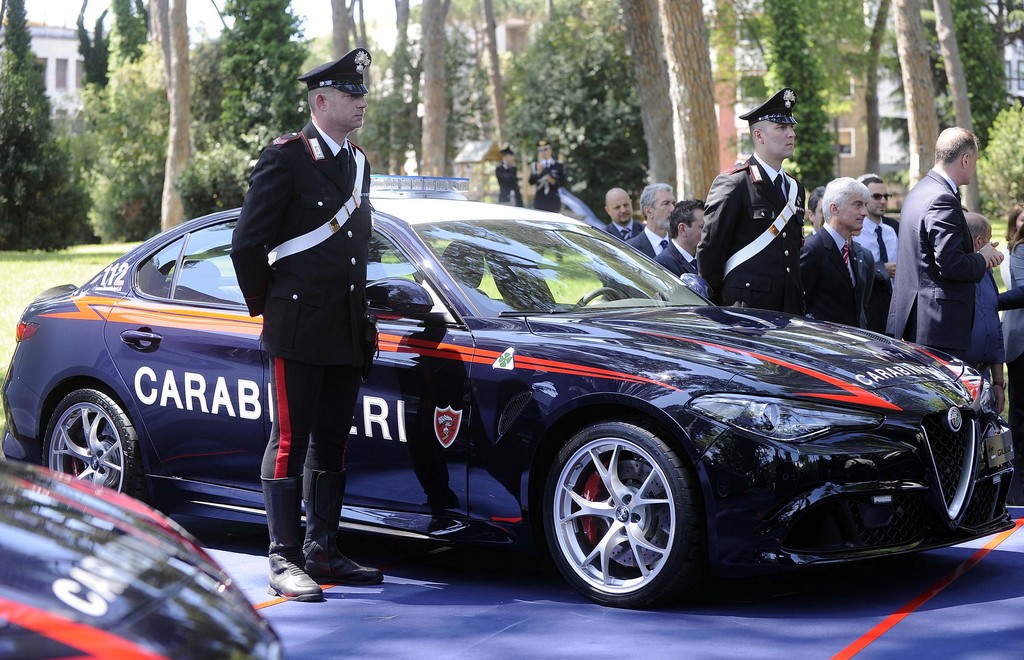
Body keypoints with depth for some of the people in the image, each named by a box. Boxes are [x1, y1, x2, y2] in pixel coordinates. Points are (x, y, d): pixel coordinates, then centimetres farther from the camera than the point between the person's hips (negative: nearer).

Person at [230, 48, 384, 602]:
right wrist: (266, 306, -1)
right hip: (298, 331, -8)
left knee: (331, 442, 12)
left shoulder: (357, 162, 16)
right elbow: (247, 244, -9)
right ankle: (284, 561, -2)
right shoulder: (286, 158, -9)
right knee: (290, 442, -5)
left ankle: (322, 553, 20)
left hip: (345, 334, 8)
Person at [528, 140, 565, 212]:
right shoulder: (535, 165, 7)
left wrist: (553, 181, -15)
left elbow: (563, 182, 3)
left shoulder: (558, 165, 5)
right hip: (540, 200, 0)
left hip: (553, 201, 0)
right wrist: (538, 172, -18)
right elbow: (531, 182, -3)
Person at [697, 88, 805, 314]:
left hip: (789, 309, 7)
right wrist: (715, 302, -4)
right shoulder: (733, 183, -7)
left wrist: (799, 302, 16)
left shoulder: (794, 187, 18)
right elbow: (709, 249, -7)